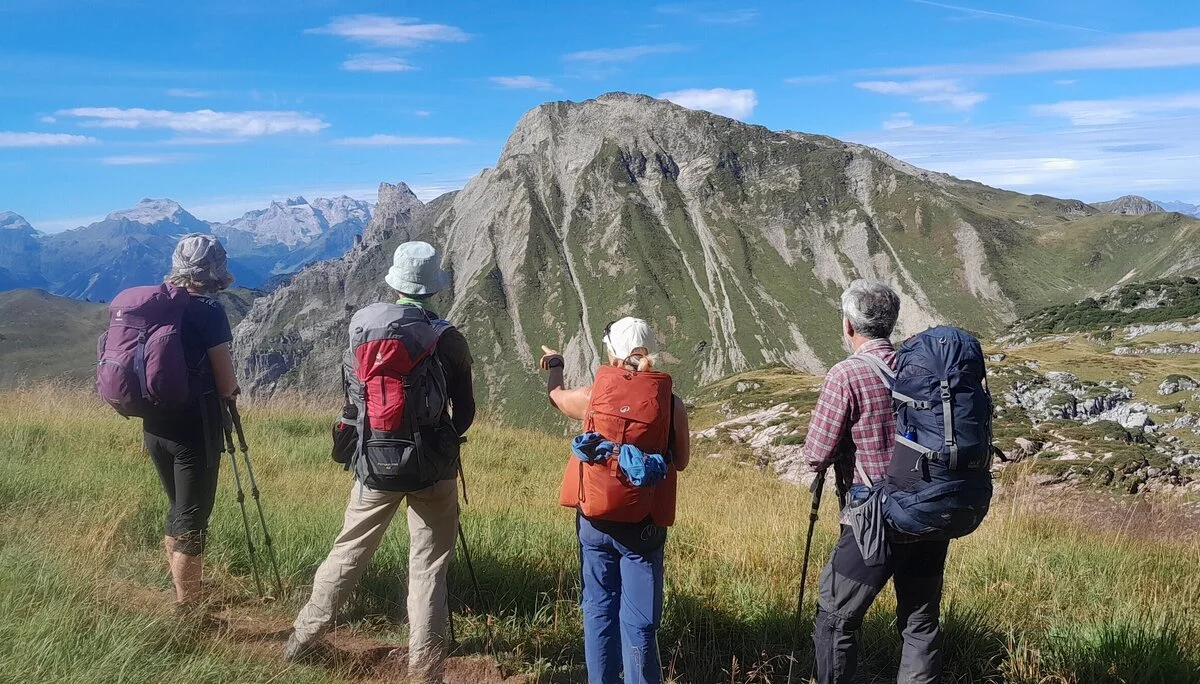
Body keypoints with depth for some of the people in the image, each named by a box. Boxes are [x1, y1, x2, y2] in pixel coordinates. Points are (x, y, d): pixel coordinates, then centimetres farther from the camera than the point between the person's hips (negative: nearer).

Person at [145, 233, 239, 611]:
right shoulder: (208, 311, -14)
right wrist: (232, 389, 10)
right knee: (191, 521, 2)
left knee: (178, 511, 21)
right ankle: (185, 611, 9)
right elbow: (226, 385, -12)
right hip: (194, 429, -7)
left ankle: (183, 598, 33)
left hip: (154, 425, 7)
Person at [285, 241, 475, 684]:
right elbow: (465, 412, 0)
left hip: (374, 461, 3)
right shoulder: (447, 338, -9)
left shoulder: (361, 323, -2)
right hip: (431, 464, -2)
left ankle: (303, 639, 32)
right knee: (429, 565, 7)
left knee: (349, 551, 19)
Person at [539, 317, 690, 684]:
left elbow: (556, 395, 16)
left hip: (594, 520, 2)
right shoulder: (671, 403, -10)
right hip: (642, 524, -2)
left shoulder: (593, 396, -7)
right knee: (637, 620, 4)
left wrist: (554, 364, 36)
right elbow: (680, 462, 3)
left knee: (599, 609, 16)